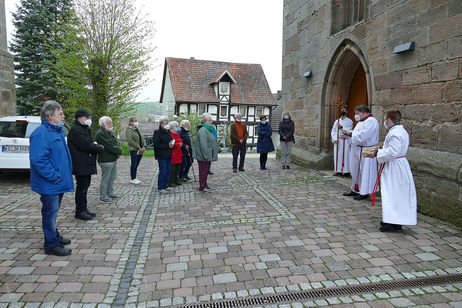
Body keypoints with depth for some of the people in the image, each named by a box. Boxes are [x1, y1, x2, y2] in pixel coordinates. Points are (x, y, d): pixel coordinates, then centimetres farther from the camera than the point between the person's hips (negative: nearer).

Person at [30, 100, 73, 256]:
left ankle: (55, 236, 35)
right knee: (50, 212, 0)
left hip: (58, 184, 10)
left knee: (53, 211, 21)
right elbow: (38, 159, -27)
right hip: (49, 185, -10)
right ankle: (52, 245, 11)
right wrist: (54, 177, -23)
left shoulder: (58, 131, 14)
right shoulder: (41, 133, -18)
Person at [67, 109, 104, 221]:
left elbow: (90, 143, 20)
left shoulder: (84, 129, 20)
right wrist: (100, 148, -8)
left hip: (86, 164, 10)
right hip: (81, 165, -10)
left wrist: (95, 146, -1)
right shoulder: (75, 130, -15)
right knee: (82, 187, -4)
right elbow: (87, 145, -22)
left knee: (84, 187, 15)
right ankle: (79, 211, 5)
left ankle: (83, 208, 24)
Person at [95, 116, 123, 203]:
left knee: (112, 177, 18)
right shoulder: (100, 134, -15)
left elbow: (117, 143, 15)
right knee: (105, 179, -2)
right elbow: (110, 147, -21)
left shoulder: (111, 132, 16)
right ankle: (103, 197, 7)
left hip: (113, 159, 10)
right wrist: (119, 151, -9)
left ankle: (110, 193, 30)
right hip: (106, 161, -10)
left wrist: (119, 151, -5)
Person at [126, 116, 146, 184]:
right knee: (134, 164, -3)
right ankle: (132, 179, 6)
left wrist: (144, 146, -3)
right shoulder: (129, 130, -6)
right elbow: (130, 140, -17)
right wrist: (138, 147, -18)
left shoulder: (138, 130, 18)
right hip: (133, 149, -7)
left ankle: (134, 178, 18)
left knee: (136, 164, 11)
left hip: (140, 150, 7)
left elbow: (142, 139, 16)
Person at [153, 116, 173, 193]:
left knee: (168, 172, 11)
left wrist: (171, 144, 0)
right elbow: (156, 144, -16)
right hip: (162, 156, -7)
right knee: (162, 172, -4)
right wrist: (167, 145, -19)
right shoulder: (157, 132, -9)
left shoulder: (168, 132, 13)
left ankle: (165, 186, 23)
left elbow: (171, 140, 25)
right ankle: (160, 188, 7)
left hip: (169, 155, 7)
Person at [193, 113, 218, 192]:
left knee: (206, 171, 18)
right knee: (203, 171, -2)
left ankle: (204, 185, 29)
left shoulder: (208, 129, 17)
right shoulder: (203, 130, -18)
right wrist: (206, 155, -24)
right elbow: (203, 144, -25)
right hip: (203, 156, -10)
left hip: (208, 156, 10)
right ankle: (202, 187, 7)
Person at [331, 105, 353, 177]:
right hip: (337, 141, 3)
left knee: (346, 156, -5)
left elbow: (349, 131, -11)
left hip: (346, 141, -3)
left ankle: (346, 172, 0)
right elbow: (333, 131, 8)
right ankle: (339, 171, 9)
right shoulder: (337, 121, 13)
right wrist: (335, 139, -6)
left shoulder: (350, 121, 3)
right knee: (338, 156, 2)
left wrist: (341, 127, -21)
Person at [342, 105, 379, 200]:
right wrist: (349, 133, 1)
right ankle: (355, 190, 25)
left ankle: (364, 193, 6)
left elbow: (362, 135, -25)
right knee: (356, 170, 15)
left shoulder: (371, 121, -17)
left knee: (364, 171, -3)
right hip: (358, 150, 10)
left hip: (366, 151, -10)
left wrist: (350, 134, -14)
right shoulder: (362, 121, 15)